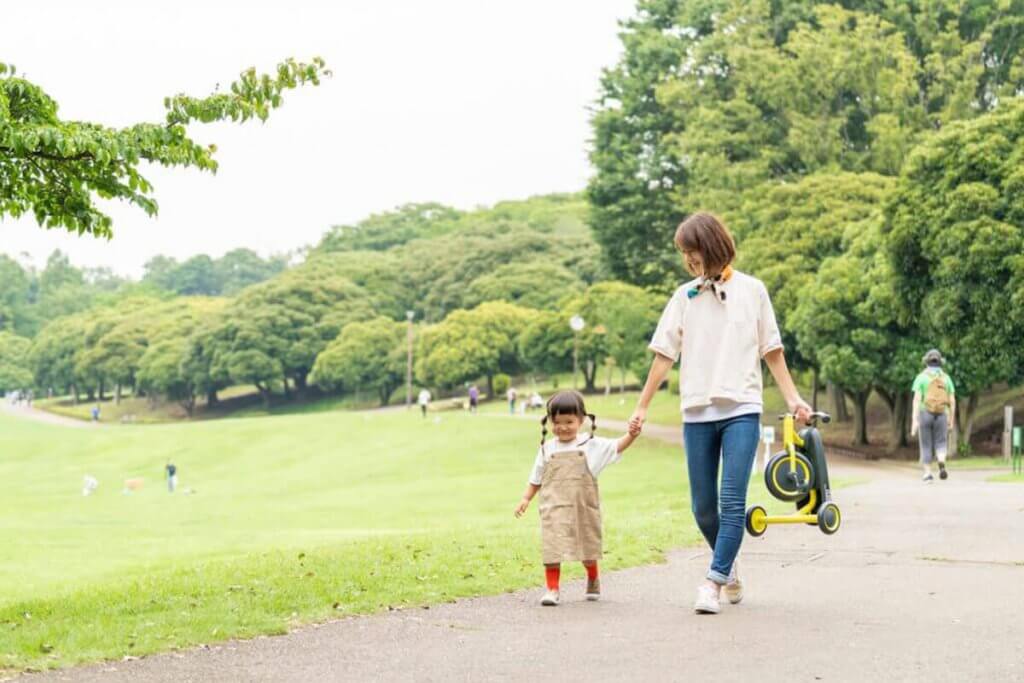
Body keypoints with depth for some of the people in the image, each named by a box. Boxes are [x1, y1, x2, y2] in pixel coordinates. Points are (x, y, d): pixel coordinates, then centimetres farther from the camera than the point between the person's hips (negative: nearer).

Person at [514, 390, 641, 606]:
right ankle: (552, 589, -7)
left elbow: (616, 447, -5)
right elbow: (536, 477, 12)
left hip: (583, 507, 0)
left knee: (588, 547, 15)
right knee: (552, 547, -12)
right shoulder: (547, 449, 4)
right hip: (554, 508, 0)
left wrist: (630, 436, -23)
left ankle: (593, 581, 40)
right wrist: (526, 498, 5)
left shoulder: (591, 445, 0)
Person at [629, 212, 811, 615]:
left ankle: (713, 582, -13)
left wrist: (793, 399, 1)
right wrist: (642, 407, 5)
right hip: (696, 413, 3)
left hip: (741, 409, -3)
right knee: (703, 506, 6)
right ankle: (729, 569, 27)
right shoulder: (684, 296, 8)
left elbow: (771, 351, 8)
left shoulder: (751, 290, 4)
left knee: (732, 501, -13)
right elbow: (664, 356, 9)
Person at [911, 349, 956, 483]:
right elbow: (952, 401, 3)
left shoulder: (921, 377, -3)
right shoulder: (946, 378, 5)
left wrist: (914, 420, -15)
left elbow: (917, 399, -12)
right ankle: (941, 464, -21)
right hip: (941, 416, 1)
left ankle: (928, 474, 7)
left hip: (925, 415, -1)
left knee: (926, 445, 10)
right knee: (940, 445, 10)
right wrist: (951, 420, 12)